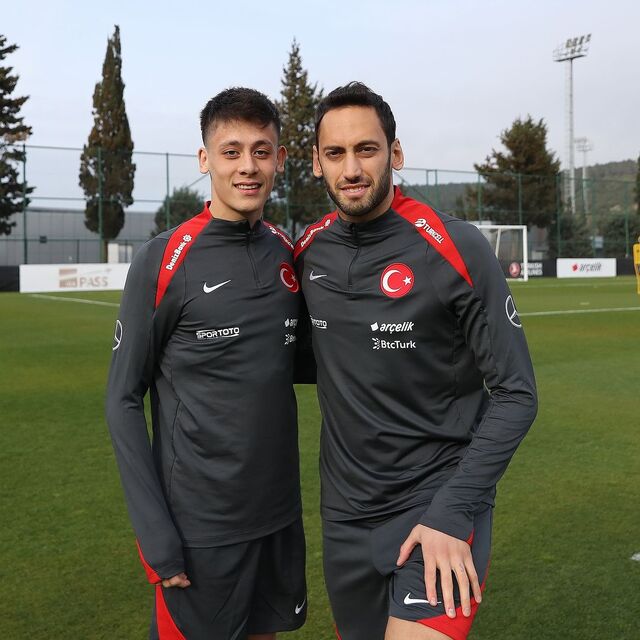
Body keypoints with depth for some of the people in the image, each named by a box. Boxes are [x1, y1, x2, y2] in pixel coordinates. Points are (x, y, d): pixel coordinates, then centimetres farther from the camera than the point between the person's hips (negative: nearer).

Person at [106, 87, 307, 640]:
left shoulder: (288, 254, 3)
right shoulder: (164, 261, -12)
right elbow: (124, 402, -9)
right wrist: (155, 532, -13)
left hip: (280, 512, 5)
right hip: (201, 525, -5)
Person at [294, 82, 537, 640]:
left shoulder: (455, 249, -14)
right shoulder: (309, 252, -1)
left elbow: (515, 395, -12)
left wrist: (451, 513, -18)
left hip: (437, 503, -4)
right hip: (346, 510, 5)